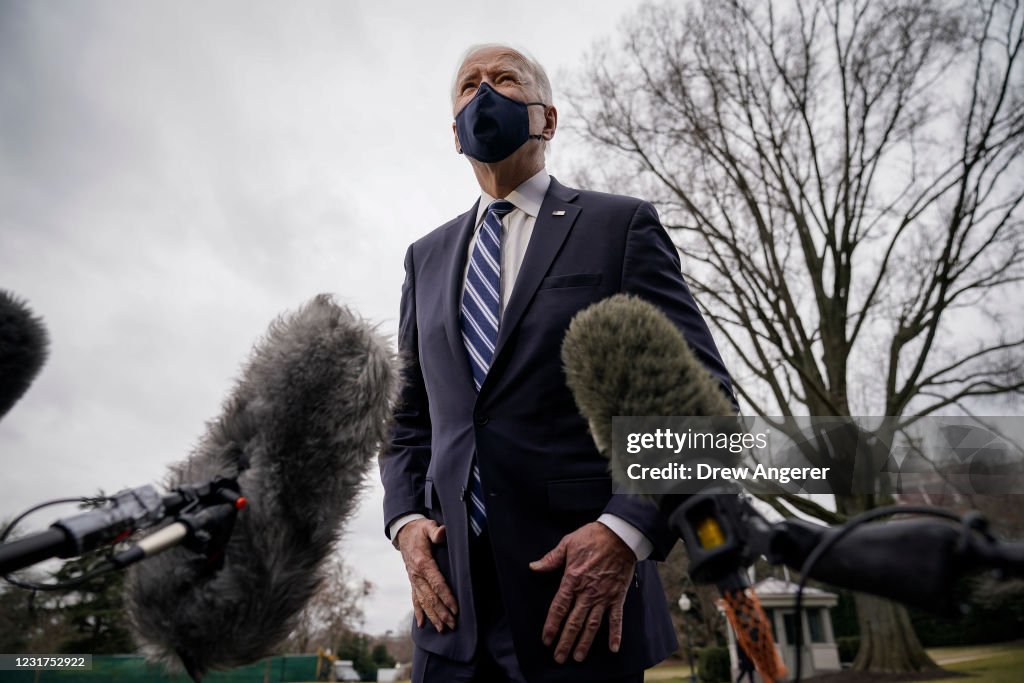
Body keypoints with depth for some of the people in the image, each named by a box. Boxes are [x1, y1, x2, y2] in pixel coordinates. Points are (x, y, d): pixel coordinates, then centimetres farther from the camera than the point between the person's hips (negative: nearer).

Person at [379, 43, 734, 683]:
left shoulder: (621, 225, 0)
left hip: (584, 588, -3)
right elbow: (409, 416, 15)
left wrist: (627, 531, -15)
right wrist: (406, 521, 0)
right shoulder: (428, 257, 13)